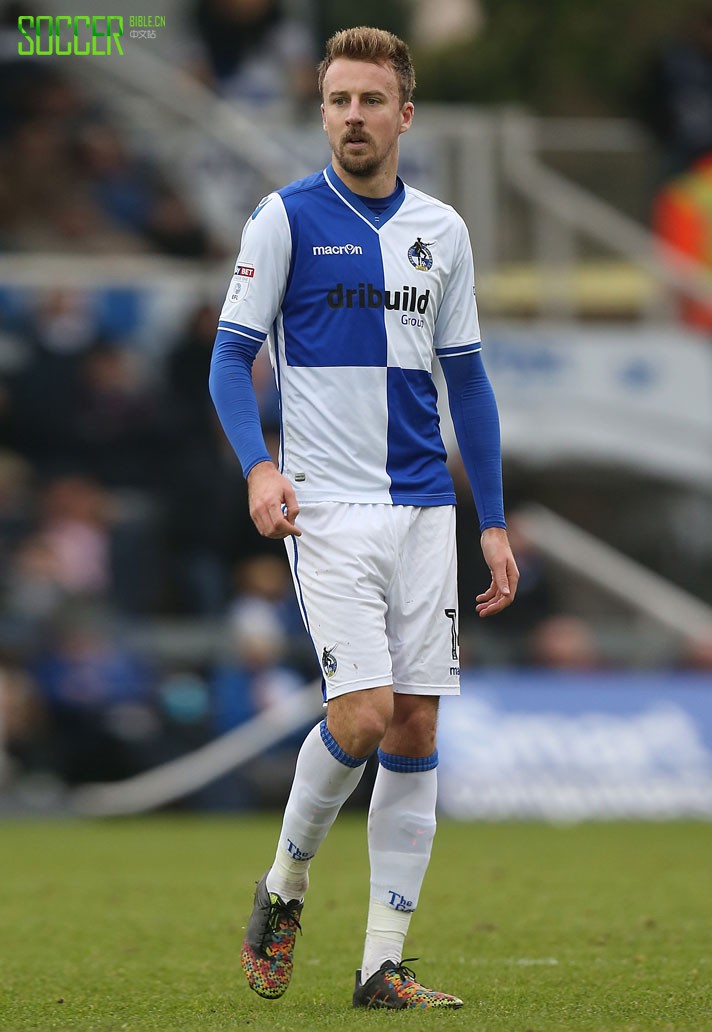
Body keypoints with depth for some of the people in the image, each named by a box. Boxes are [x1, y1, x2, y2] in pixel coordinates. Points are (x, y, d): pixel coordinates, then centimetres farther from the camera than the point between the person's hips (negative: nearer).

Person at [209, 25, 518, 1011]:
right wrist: (258, 465, -19)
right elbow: (231, 355, -1)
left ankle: (384, 965, 4)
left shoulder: (442, 229, 11)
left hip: (424, 508, 4)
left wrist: (494, 522, 13)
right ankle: (285, 884, 10)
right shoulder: (286, 218, -1)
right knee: (362, 716, -16)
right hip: (327, 509, -4)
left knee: (415, 732, 0)